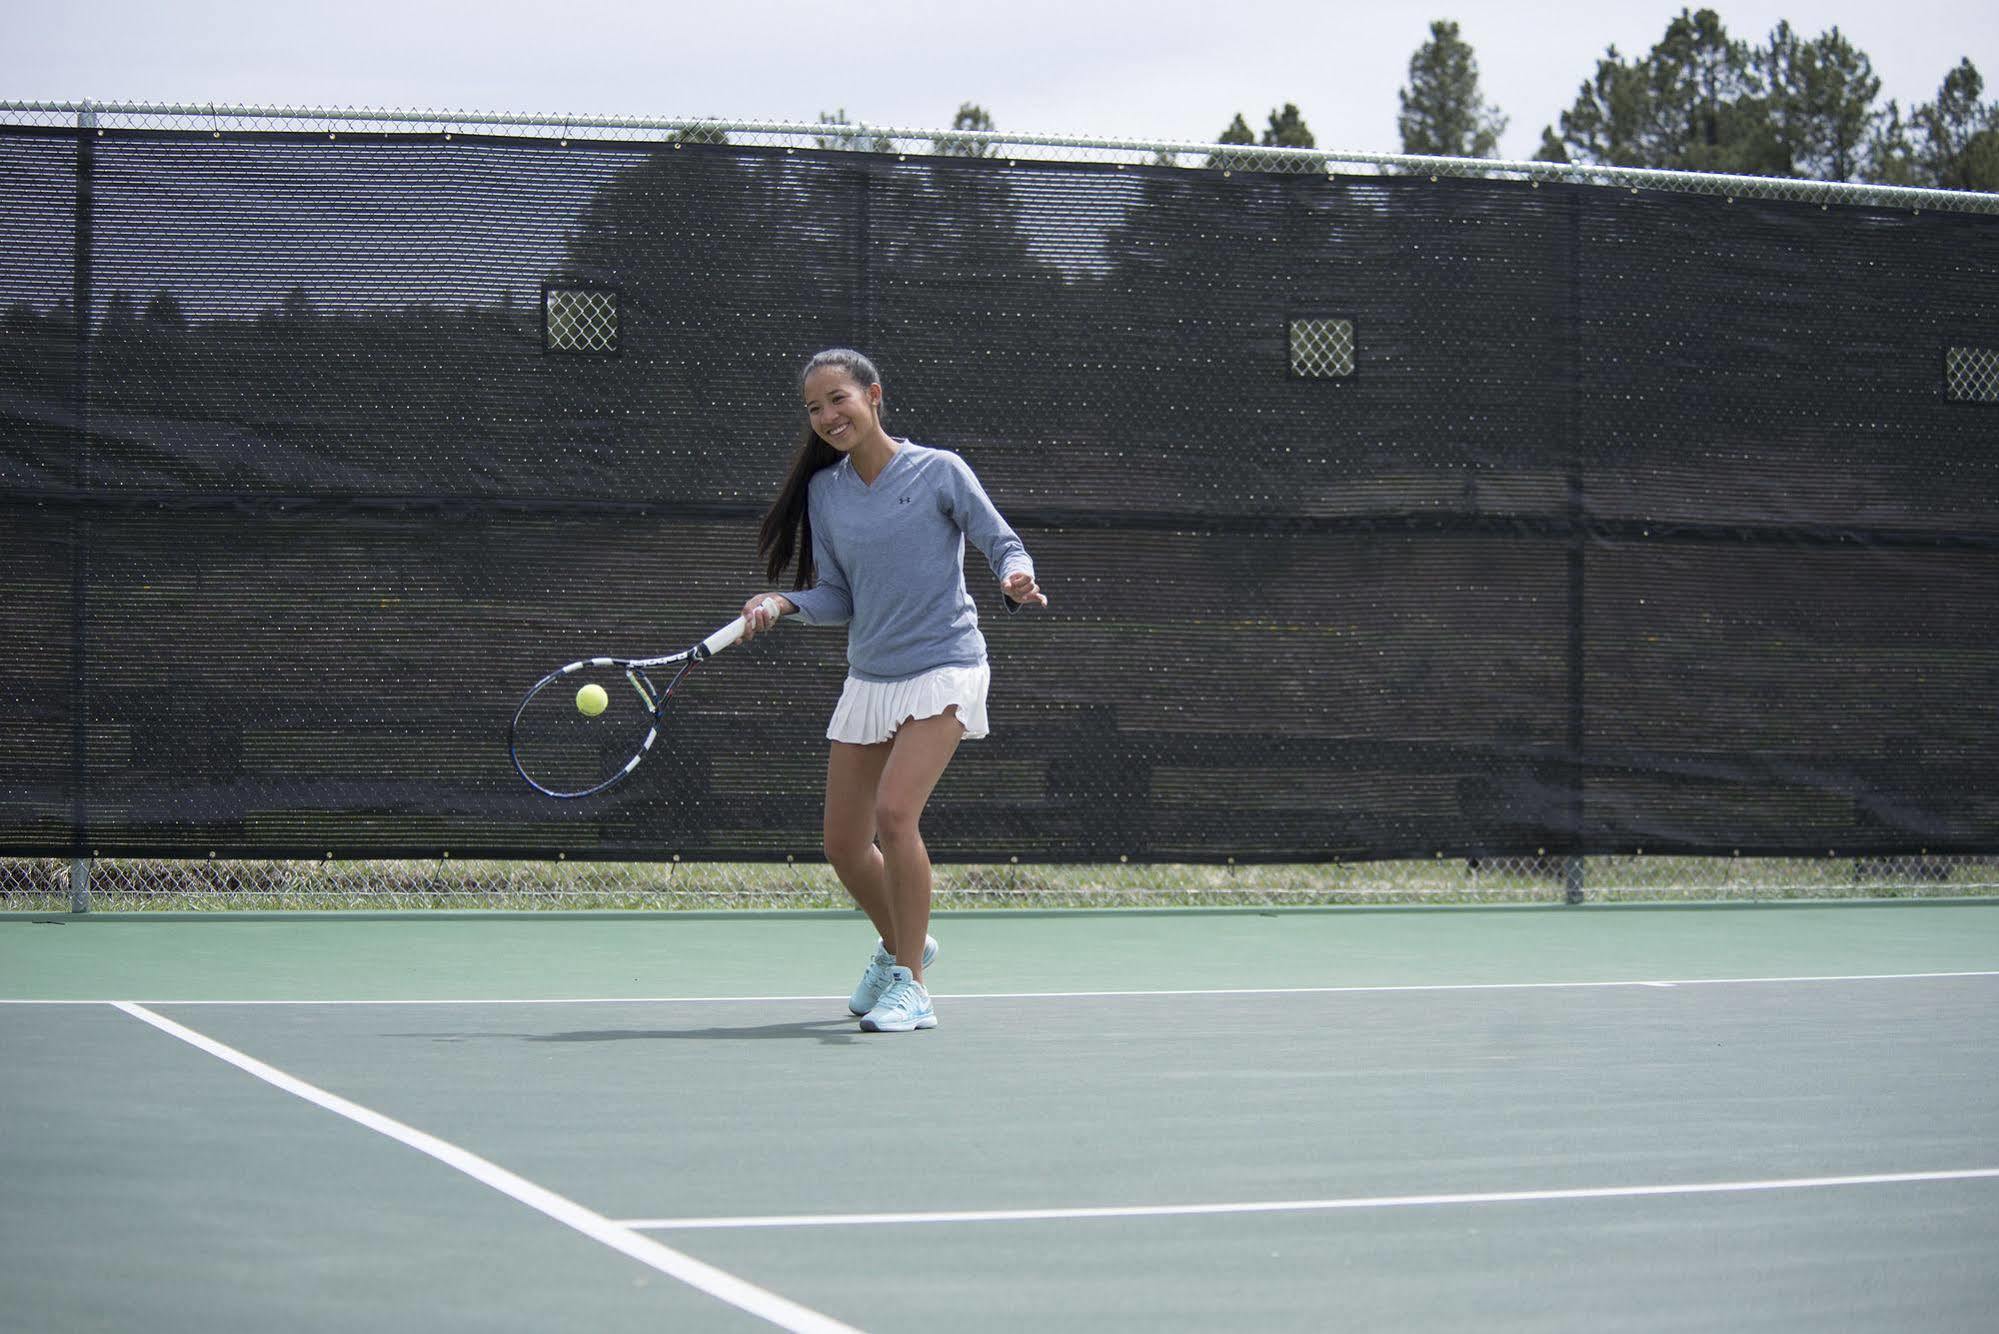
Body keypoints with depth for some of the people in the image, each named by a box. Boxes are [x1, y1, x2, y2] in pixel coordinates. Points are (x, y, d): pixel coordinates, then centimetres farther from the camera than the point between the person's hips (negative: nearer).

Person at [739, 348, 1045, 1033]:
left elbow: (1001, 541, -1)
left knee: (895, 812, -23)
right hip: (868, 676, 6)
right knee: (843, 844, 6)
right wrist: (784, 604, -10)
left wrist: (1015, 577, -22)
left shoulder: (939, 471, -6)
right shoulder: (823, 491, 6)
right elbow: (838, 597, 9)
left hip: (943, 668, -6)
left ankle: (910, 985, -11)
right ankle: (899, 944, 36)